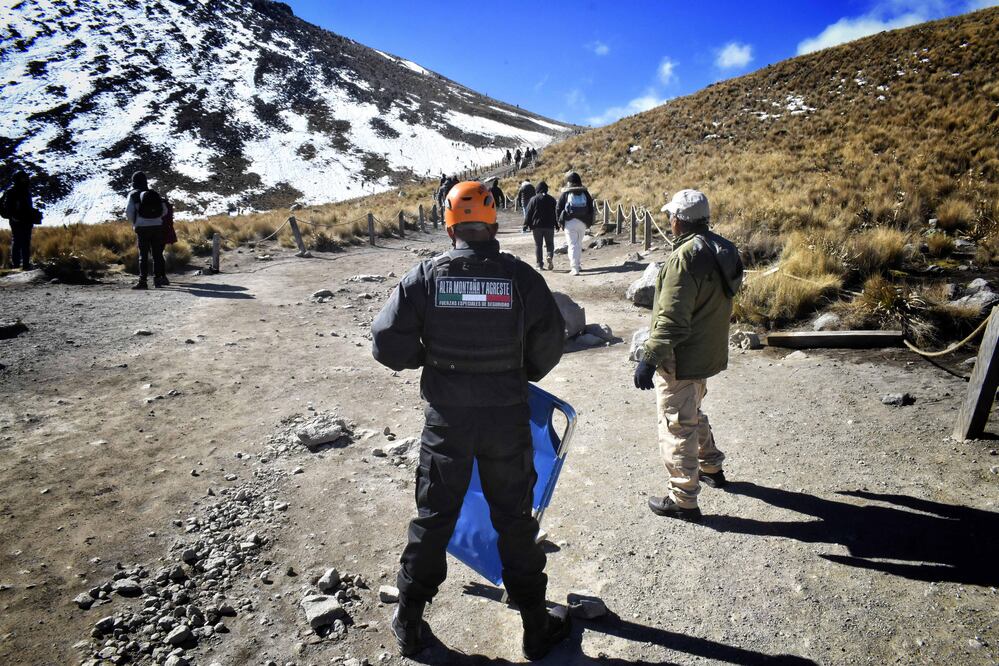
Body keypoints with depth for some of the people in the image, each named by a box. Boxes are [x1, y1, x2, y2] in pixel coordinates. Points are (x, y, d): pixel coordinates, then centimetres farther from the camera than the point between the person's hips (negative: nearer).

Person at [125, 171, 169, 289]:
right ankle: (157, 279, 8)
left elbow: (128, 213, -4)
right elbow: (165, 210, 9)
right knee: (157, 254, 8)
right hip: (157, 226, 3)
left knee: (143, 255, -1)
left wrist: (134, 223, 15)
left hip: (142, 228, -3)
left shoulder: (133, 195, 1)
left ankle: (143, 281, -4)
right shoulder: (154, 193, 11)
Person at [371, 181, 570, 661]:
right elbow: (549, 346, -3)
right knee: (515, 521, 15)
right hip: (508, 419, 0)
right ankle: (537, 628, 32)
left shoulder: (426, 275, -8)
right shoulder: (521, 276, -8)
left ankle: (408, 624, 34)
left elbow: (387, 344, -10)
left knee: (433, 517, 17)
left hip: (446, 419, 1)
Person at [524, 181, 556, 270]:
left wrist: (527, 224, 4)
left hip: (537, 226, -1)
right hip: (549, 226, 1)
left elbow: (528, 212, -2)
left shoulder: (534, 199, -2)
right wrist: (557, 224, 13)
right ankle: (550, 256, -17)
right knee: (550, 243, 11)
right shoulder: (551, 199, 4)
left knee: (538, 245, 5)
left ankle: (539, 264, 2)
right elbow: (556, 212, 7)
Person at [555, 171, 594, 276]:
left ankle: (574, 268, -11)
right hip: (582, 223, 3)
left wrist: (560, 221, 10)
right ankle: (578, 264, 27)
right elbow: (591, 208, 10)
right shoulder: (585, 193, 7)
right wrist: (589, 222, 16)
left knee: (572, 245, -3)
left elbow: (558, 209, -1)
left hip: (570, 222, -3)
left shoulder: (565, 194, -3)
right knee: (579, 244, 19)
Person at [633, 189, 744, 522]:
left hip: (681, 361, -9)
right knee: (692, 413, 29)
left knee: (677, 426, 2)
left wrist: (649, 358, -24)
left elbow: (671, 318, -27)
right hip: (709, 354, 10)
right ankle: (710, 467, 46)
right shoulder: (724, 250, 6)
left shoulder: (685, 257, -23)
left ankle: (683, 500, 13)